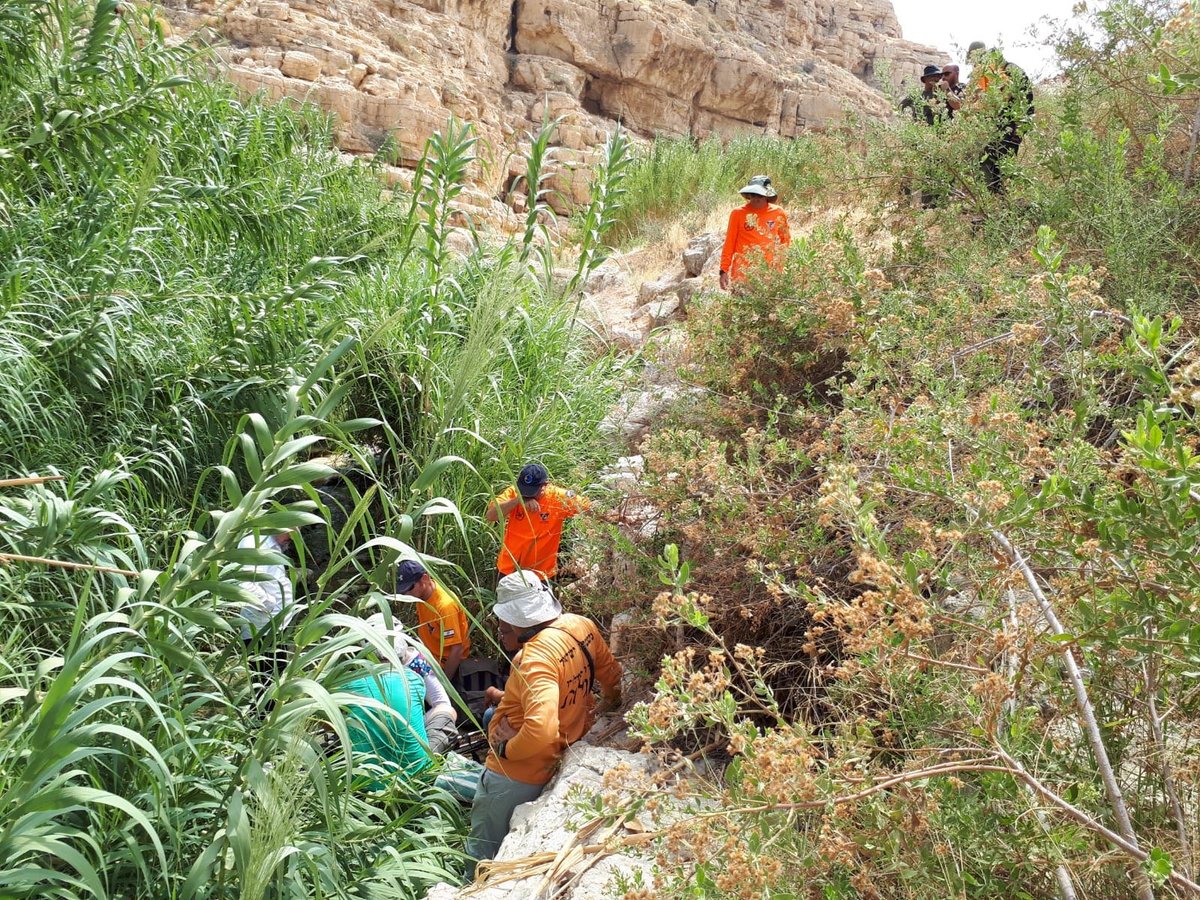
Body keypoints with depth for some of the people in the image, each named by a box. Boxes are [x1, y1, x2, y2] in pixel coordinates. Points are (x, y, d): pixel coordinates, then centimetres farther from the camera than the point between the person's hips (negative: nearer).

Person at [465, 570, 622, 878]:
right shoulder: (582, 627, -7)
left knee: (483, 855, 7)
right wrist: (612, 705, 29)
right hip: (557, 763, 9)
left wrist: (506, 749, -24)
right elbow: (610, 674, 10)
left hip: (515, 777, -9)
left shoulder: (537, 656, -31)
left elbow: (540, 731, -42)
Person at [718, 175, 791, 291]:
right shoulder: (738, 213, -1)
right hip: (743, 273, -2)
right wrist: (724, 270, -1)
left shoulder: (778, 213, 4)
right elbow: (729, 243, 2)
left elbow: (786, 240, 17)